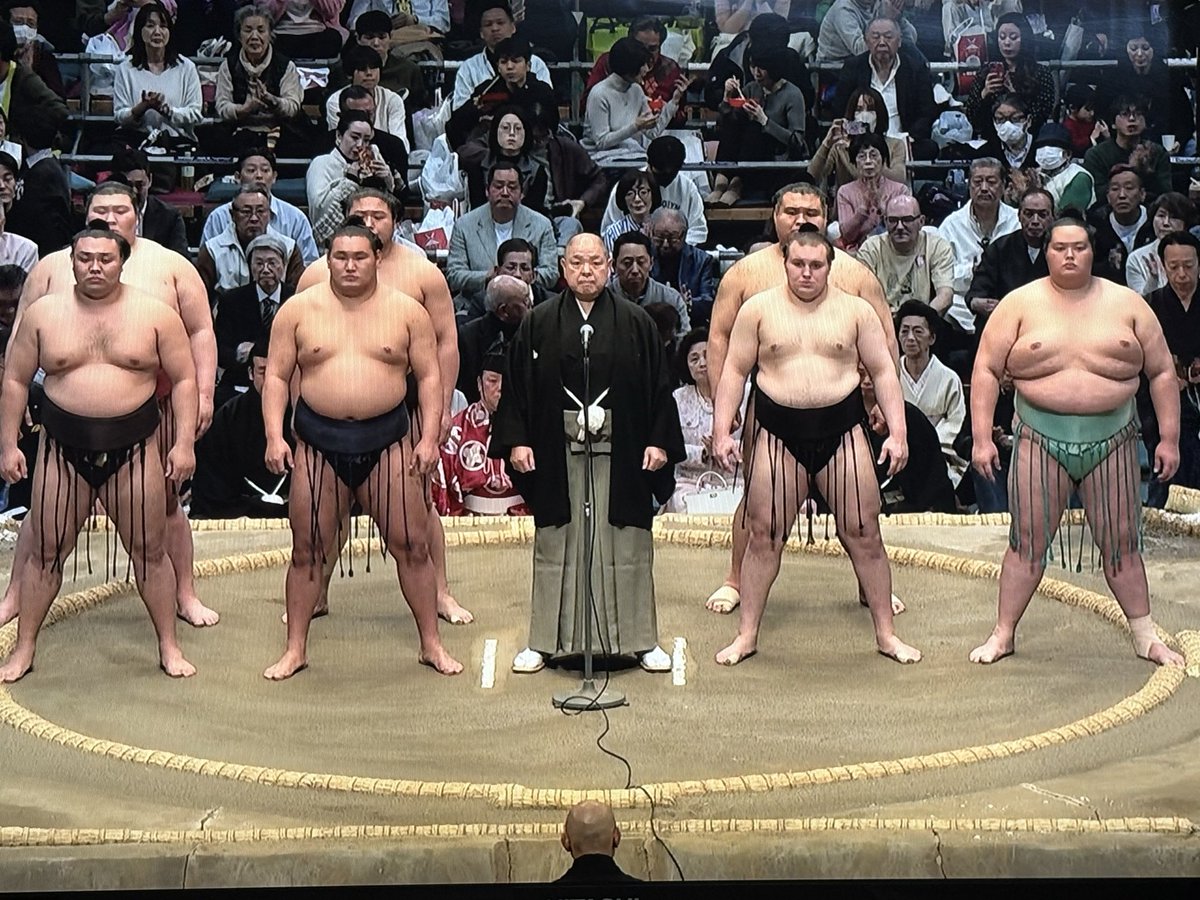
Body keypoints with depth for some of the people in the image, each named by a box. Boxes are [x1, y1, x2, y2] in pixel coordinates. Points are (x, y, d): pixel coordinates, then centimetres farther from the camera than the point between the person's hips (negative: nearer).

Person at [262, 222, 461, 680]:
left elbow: (429, 376, 4)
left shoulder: (407, 311, 2)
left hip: (386, 440, 0)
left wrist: (430, 437, -5)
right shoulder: (299, 309, 1)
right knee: (307, 550, 6)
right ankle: (295, 649, 17)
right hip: (318, 441, 0)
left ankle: (431, 645, 14)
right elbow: (276, 376, 3)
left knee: (412, 545, 2)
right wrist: (274, 436, -8)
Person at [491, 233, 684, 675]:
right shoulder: (538, 324, 5)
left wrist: (660, 440, -3)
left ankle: (639, 639, 15)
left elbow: (659, 385, 4)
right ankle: (545, 641, 15)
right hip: (556, 453, 0)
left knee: (628, 546, 4)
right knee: (555, 545, 6)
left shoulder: (636, 323, 4)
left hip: (620, 453, 0)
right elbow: (516, 385, 4)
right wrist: (515, 440, -4)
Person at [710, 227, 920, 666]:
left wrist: (897, 433, -2)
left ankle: (886, 633, 14)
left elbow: (883, 371, 6)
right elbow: (734, 371, 5)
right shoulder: (758, 309, 3)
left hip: (842, 430, 0)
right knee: (763, 533, 2)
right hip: (778, 430, 0)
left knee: (864, 533, 2)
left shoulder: (856, 310, 4)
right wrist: (721, 432, -3)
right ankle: (747, 635, 13)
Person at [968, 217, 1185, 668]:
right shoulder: (1021, 304, -1)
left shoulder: (1126, 304, 3)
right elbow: (986, 369, -1)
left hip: (1111, 441, 1)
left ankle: (1145, 637, 20)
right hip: (1041, 440, -1)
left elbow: (1162, 372, 7)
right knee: (1028, 541, 2)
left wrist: (1168, 438, 2)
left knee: (1121, 543, 7)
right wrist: (981, 438, -7)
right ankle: (1003, 634, 14)